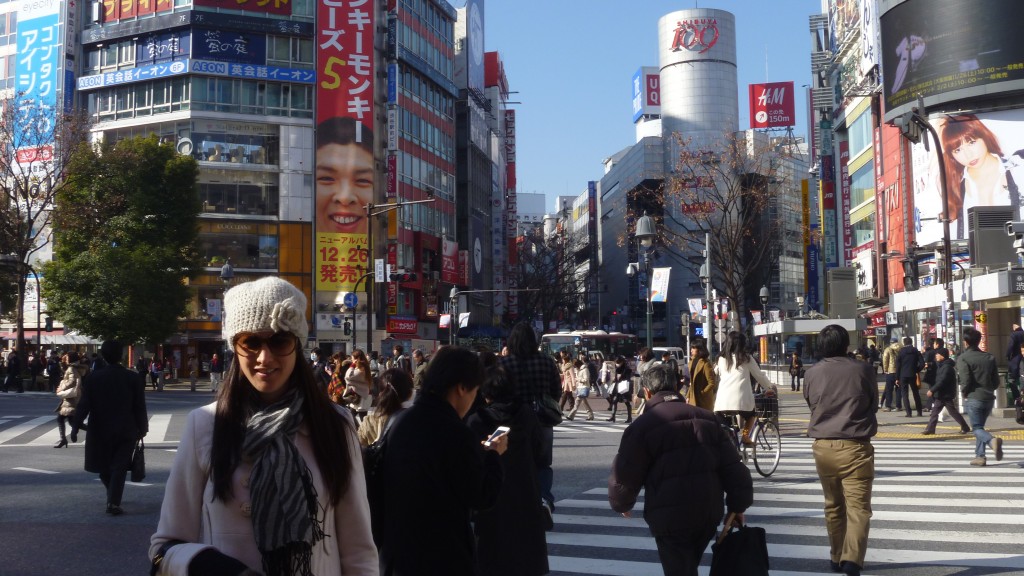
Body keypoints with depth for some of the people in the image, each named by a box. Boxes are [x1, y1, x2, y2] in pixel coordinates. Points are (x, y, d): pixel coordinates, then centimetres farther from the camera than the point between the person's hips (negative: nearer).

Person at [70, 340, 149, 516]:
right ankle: (113, 502, -7)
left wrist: (75, 426, -2)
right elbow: (140, 407, -1)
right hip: (126, 431, -1)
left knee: (104, 466, 18)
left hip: (100, 430, 1)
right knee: (119, 467, 1)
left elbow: (84, 404, -8)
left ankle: (112, 498, 32)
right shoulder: (134, 378, -5)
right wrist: (142, 429, 9)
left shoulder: (93, 377, -5)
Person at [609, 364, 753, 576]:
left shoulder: (643, 425, -8)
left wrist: (621, 504, 14)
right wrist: (738, 505, 13)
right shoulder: (706, 417, 9)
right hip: (709, 511, 6)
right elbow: (732, 466, 6)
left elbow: (625, 473, -5)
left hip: (671, 516, -6)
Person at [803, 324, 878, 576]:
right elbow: (874, 405, 11)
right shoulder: (862, 370, -3)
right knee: (858, 506, -5)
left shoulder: (812, 373, 2)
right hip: (854, 446, -3)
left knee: (833, 506, 17)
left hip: (822, 447, 3)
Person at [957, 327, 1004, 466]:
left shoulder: (963, 358, -9)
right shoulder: (989, 357, 9)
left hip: (973, 398, -6)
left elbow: (965, 380, -17)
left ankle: (992, 440, -29)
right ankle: (980, 456, 15)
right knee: (980, 426, 17)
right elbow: (996, 381, 8)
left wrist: (964, 394, -2)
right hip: (989, 398, 6)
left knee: (977, 428, 0)